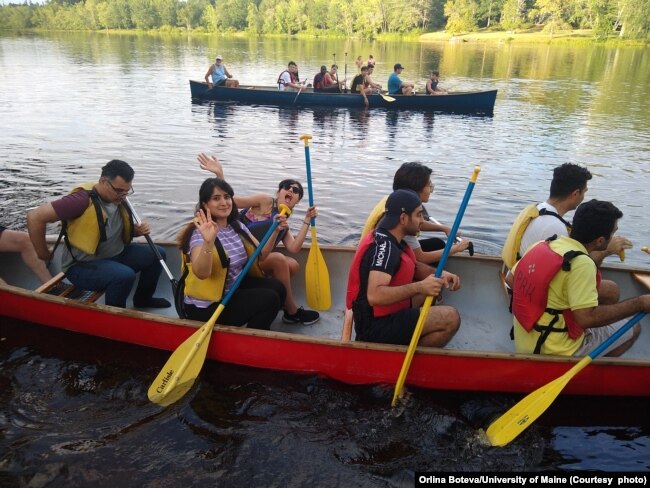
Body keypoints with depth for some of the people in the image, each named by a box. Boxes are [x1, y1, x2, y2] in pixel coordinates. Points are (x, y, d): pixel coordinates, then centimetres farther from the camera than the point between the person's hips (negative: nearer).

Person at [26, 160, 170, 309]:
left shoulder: (118, 199, -1)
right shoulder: (83, 200, -26)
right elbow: (34, 217, -26)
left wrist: (137, 230, -6)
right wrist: (44, 255, -15)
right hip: (82, 266, -8)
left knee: (157, 254, 2)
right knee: (125, 275, -33)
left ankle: (142, 299, 22)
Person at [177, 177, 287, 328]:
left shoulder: (237, 226, 5)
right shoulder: (200, 232, -20)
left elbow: (260, 255, 10)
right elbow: (201, 273, -36)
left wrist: (275, 231, -3)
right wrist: (208, 242, -51)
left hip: (234, 289, 8)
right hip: (206, 304, -8)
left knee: (277, 287, -8)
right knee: (269, 299, -17)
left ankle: (258, 328, 14)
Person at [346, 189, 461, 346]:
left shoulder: (388, 238, 7)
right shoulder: (384, 246, -23)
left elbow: (414, 267, 19)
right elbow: (374, 296, -36)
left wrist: (440, 274, 1)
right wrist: (420, 287, -32)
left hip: (386, 313, 10)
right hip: (376, 325, -10)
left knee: (433, 284, 22)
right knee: (450, 318, -20)